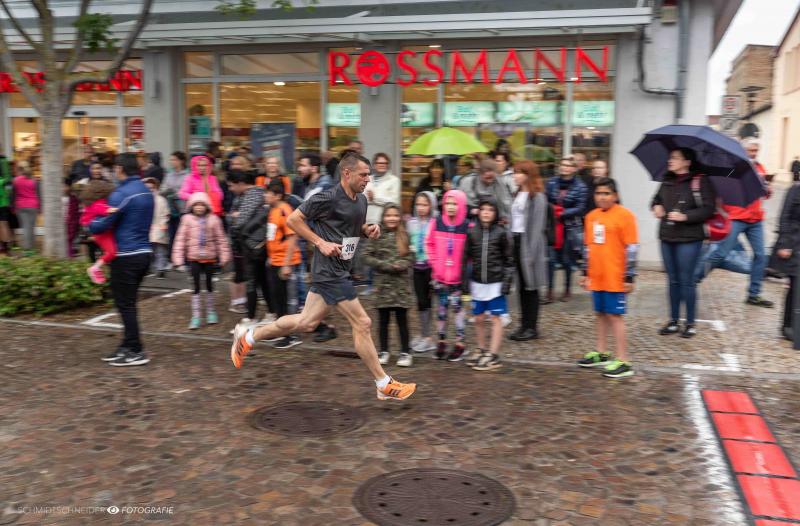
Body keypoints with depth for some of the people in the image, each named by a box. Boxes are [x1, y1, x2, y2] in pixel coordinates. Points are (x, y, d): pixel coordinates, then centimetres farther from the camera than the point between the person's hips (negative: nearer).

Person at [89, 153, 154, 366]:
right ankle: (128, 346, 24)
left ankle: (136, 352, 3)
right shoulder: (146, 191, 11)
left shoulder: (122, 194, -16)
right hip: (144, 252, 8)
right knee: (128, 302, 17)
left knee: (125, 304, 0)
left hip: (126, 256, -8)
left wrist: (90, 225, 9)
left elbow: (103, 225, -14)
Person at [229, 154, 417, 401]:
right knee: (362, 324, -5)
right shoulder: (328, 198, -16)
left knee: (306, 322, 15)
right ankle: (384, 385, 7)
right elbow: (293, 219, -10)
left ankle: (249, 336, 29)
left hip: (339, 269, 9)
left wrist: (369, 230, 4)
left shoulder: (361, 200, 9)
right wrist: (321, 242, -17)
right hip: (330, 271, -9)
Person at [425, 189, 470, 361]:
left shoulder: (467, 226, -8)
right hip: (440, 274, 2)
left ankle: (459, 342, 14)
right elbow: (429, 244, 8)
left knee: (457, 305, 3)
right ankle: (441, 340, 22)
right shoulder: (436, 223, -1)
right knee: (441, 306, 9)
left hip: (458, 275, -2)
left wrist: (465, 267, -7)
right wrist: (435, 263, 1)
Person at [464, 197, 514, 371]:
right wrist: (465, 280, 3)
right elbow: (466, 257, 7)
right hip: (477, 282, 3)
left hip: (495, 283, -3)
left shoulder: (501, 233, -3)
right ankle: (482, 351, 25)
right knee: (479, 319, 10)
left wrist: (507, 281, -8)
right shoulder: (472, 232, 3)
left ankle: (493, 356, 6)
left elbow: (509, 260, -1)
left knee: (496, 318, 1)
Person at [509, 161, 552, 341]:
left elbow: (537, 227, -15)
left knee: (530, 286, 0)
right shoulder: (518, 194, 16)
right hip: (516, 241, 8)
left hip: (529, 243, -8)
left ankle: (532, 327, 8)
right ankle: (524, 324, 19)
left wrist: (531, 251, -19)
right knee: (521, 286, 11)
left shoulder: (537, 197, -10)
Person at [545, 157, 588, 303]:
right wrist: (551, 210, -10)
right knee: (551, 259, -5)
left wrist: (562, 213, -15)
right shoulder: (551, 183, 3)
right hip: (552, 226, 2)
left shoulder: (580, 186, -5)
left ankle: (567, 289, 26)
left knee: (567, 260, 7)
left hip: (571, 228, -2)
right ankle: (549, 292, 0)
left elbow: (580, 208, -8)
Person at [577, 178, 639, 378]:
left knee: (615, 316, -4)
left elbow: (631, 249, -11)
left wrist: (629, 277, -12)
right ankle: (601, 352, 30)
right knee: (600, 314, 16)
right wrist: (585, 273, 18)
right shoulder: (591, 217, 11)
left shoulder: (624, 215, -9)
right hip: (596, 278, 6)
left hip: (615, 278, -6)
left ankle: (623, 362, 2)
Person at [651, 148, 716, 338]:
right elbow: (656, 199, 24)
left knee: (687, 281, 0)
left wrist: (685, 216, -20)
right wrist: (656, 207, 3)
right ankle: (673, 321, 20)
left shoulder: (700, 182, -8)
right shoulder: (667, 182, 10)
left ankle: (690, 323, 13)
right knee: (673, 280, 12)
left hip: (689, 239, -6)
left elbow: (708, 208, -13)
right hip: (667, 237, 6)